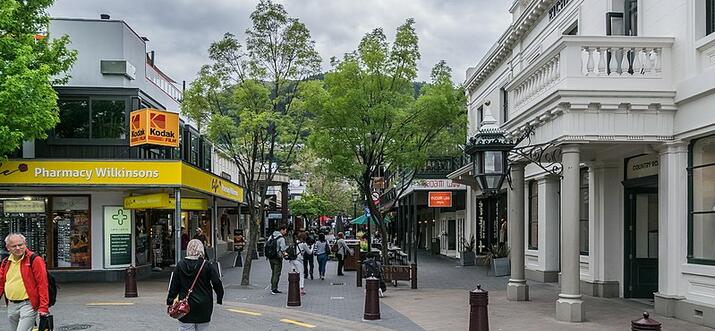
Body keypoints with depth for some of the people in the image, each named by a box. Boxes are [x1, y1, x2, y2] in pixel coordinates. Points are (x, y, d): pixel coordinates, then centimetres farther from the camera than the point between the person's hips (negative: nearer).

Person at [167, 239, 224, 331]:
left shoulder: (180, 265, -2)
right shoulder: (207, 266, -7)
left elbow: (173, 285, 1)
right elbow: (217, 283, -5)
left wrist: (170, 301, 10)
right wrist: (219, 299, 9)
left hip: (185, 306, 1)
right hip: (204, 306, -1)